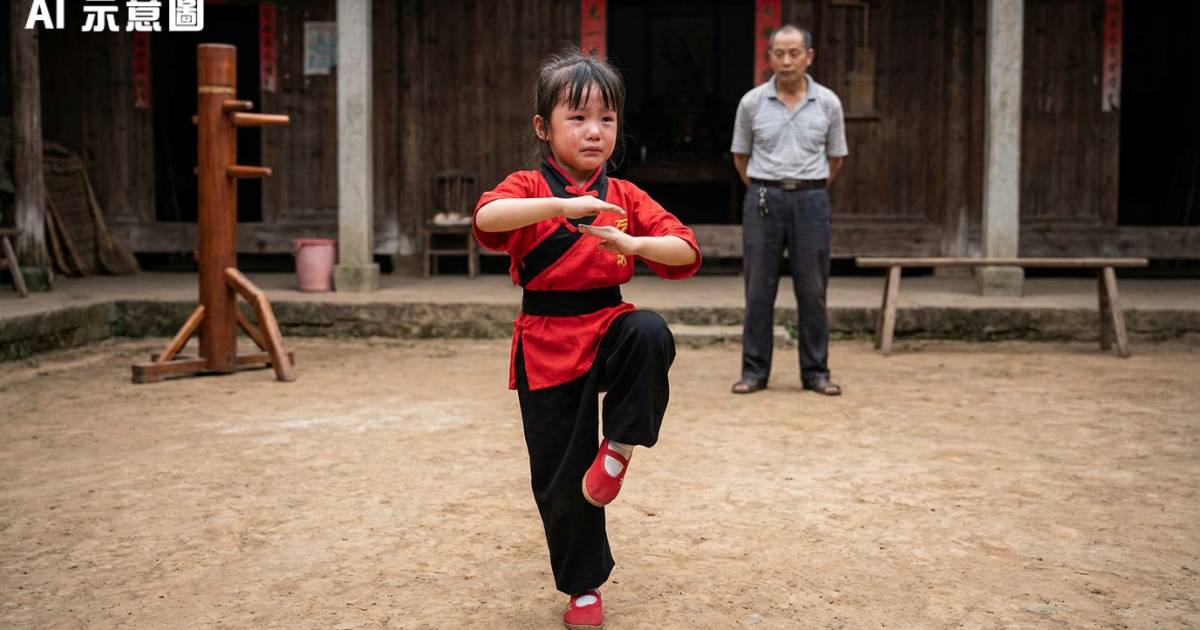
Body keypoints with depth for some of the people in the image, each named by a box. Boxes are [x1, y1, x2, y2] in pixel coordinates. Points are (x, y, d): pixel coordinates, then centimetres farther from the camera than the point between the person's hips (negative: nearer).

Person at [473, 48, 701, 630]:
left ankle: (620, 445, -13)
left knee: (650, 334, -35)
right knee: (558, 478, 2)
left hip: (609, 325, 2)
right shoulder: (528, 188, -2)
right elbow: (487, 218, -26)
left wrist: (630, 243, -18)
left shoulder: (625, 197, 8)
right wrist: (562, 205, -37)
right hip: (547, 347, -2)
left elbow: (686, 253, 0)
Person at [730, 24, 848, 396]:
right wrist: (763, 195, 11)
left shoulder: (828, 103, 3)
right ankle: (754, 371, 9)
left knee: (812, 290, 2)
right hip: (764, 200, 0)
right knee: (759, 289, 1)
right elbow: (741, 156, 13)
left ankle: (816, 372, 11)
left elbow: (836, 157, 14)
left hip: (811, 201, 0)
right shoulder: (752, 102, 1)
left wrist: (810, 192, 13)